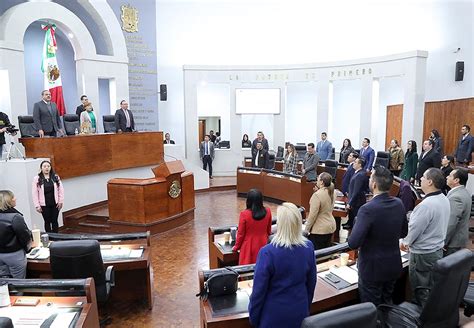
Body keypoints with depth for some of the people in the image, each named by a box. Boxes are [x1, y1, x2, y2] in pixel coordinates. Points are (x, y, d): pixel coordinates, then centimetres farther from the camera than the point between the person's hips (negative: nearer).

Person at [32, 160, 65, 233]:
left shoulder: (56, 177, 0)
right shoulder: (37, 179, -6)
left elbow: (61, 190, 3)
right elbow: (34, 193, -5)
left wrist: (61, 201, -1)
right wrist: (37, 206, -7)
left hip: (55, 204, 2)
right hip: (44, 205, -2)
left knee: (54, 221, 9)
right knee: (47, 221, 7)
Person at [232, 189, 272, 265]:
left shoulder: (244, 214, -20)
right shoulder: (267, 211, -10)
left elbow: (241, 233, -9)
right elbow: (269, 231, 4)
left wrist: (236, 247, 7)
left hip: (249, 247, -3)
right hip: (262, 245, 3)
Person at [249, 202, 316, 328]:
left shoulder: (268, 252, -25)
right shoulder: (308, 247, -11)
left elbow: (259, 289, -17)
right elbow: (311, 282, 2)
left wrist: (253, 317, -2)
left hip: (275, 314, -4)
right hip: (300, 311, 4)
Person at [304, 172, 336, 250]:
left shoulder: (317, 195, -21)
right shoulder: (331, 192, 3)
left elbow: (313, 215, -20)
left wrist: (306, 229, -9)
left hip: (319, 229, -8)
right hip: (331, 226, 8)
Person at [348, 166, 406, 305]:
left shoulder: (368, 209, -27)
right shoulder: (399, 204, -5)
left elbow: (353, 243, -28)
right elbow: (402, 231, 11)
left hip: (372, 268, -6)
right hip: (394, 266, 7)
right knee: (387, 304, 24)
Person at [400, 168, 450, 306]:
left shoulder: (426, 205, -28)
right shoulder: (444, 200, 1)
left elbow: (414, 228, -21)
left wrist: (405, 242, 0)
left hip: (423, 254, -8)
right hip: (438, 249, 9)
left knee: (421, 291, 8)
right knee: (431, 288, 21)